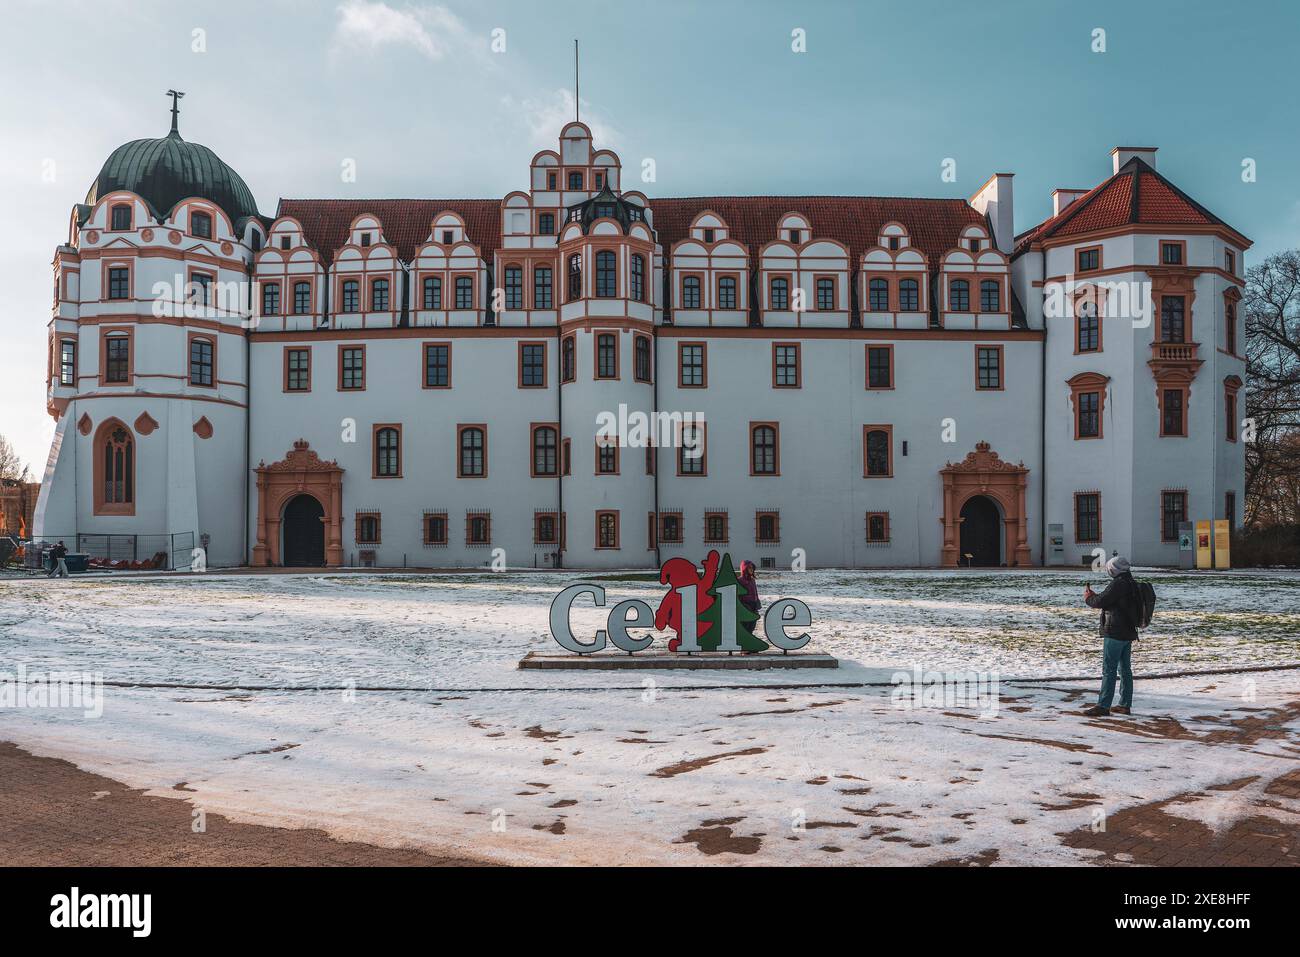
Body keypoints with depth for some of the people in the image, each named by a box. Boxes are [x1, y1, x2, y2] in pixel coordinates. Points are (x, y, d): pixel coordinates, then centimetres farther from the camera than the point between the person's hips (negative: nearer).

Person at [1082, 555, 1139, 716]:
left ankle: (1103, 706, -6)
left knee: (1108, 670, -7)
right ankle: (1125, 704, 18)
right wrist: (1093, 595, 15)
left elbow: (1100, 602, -17)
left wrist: (1087, 596, 2)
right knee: (1125, 669, 13)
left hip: (1114, 633, -10)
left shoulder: (1118, 584, -18)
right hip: (1128, 633, 10)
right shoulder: (1131, 583, 14)